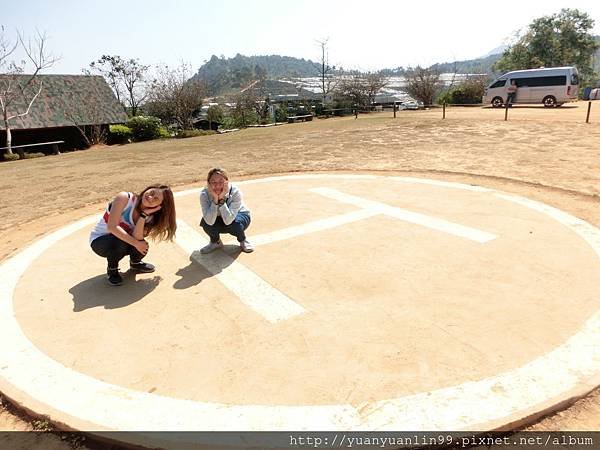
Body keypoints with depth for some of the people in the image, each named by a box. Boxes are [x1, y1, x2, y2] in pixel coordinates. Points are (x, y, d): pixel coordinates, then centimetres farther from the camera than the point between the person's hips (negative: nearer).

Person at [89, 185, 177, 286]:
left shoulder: (148, 216, -9)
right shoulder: (125, 198, -24)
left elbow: (137, 238, -27)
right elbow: (112, 227, -31)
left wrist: (144, 215, -32)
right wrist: (136, 243, -31)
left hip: (121, 242, 4)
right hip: (99, 240, -4)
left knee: (143, 246, -26)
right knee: (121, 242, -36)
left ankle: (135, 263, 11)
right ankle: (112, 269, -4)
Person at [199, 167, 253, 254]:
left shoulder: (235, 192, -32)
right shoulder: (204, 194, -26)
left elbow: (228, 220, -39)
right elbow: (210, 221, -36)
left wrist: (221, 199, -45)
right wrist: (215, 199, -43)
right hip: (219, 220, 2)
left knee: (235, 223, -35)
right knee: (205, 222, -28)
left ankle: (243, 241, 0)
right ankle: (215, 242, 4)